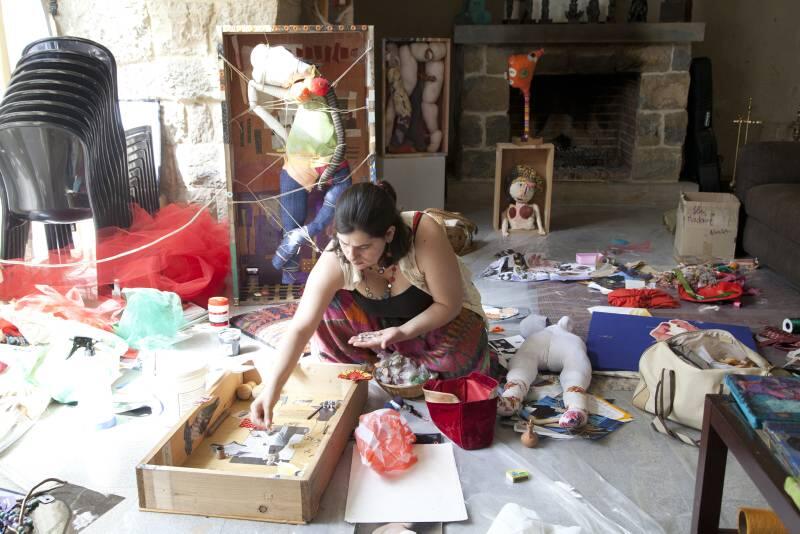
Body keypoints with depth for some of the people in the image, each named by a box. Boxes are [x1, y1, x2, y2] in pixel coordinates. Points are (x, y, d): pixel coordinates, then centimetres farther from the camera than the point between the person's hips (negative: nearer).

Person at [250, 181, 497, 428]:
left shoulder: (425, 235, -36)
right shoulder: (335, 261, -30)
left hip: (438, 316, -2)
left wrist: (403, 332, -34)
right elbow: (301, 327, -29)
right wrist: (272, 387, -37)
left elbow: (449, 304, -23)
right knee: (321, 307, -20)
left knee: (459, 356, -34)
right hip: (384, 321, 3)